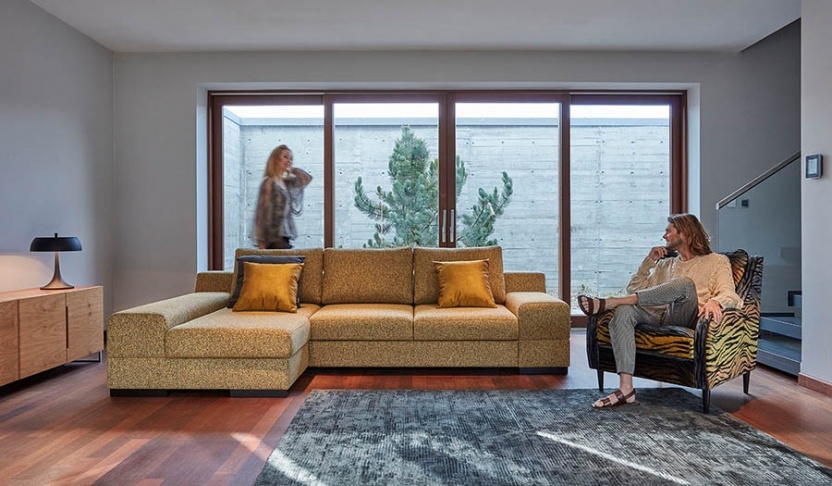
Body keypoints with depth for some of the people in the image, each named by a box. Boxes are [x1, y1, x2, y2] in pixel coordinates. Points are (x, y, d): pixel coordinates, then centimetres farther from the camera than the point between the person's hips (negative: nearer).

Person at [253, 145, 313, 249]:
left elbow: (307, 178, 25)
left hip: (284, 236, 8)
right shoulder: (270, 182, -10)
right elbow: (263, 213, -13)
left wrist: (292, 169, 12)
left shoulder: (286, 182, 12)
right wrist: (262, 241, -16)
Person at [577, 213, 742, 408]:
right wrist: (649, 260, 15)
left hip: (685, 318, -4)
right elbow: (633, 290, 23)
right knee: (624, 311, -29)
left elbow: (729, 295, -1)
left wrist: (715, 301, -25)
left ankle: (608, 303, -32)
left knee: (685, 283, -34)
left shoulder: (717, 261, 18)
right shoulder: (665, 264, 32)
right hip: (658, 315, 4)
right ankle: (626, 388, -35)